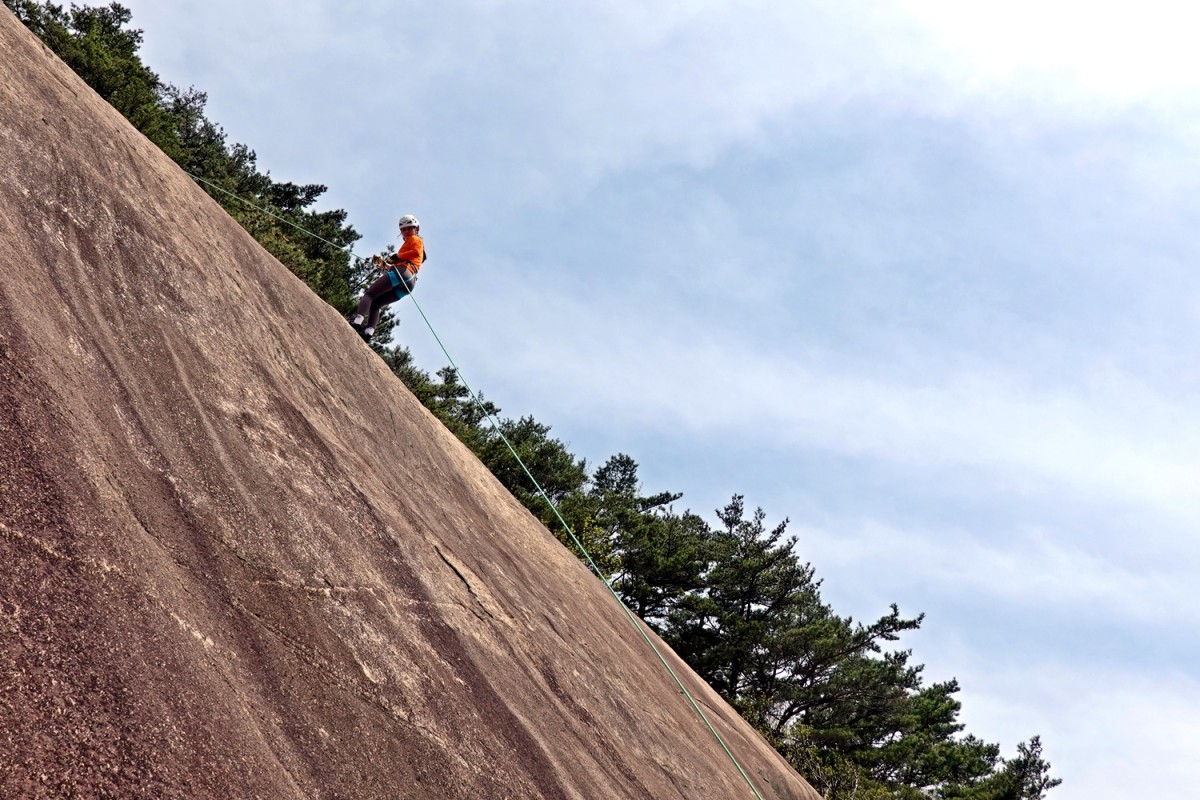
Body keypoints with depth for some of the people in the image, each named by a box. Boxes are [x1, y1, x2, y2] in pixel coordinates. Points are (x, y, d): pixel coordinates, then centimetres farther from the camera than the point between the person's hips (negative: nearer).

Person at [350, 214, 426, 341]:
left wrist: (396, 257, -7)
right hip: (408, 284, 9)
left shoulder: (414, 239, 14)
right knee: (375, 305, 8)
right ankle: (368, 332, -15)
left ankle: (357, 322, -37)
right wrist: (383, 263, 24)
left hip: (402, 271, -9)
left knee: (369, 294, -15)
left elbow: (416, 252, -9)